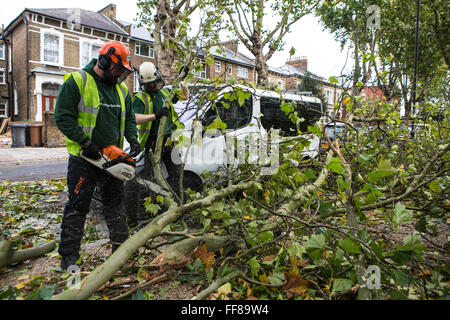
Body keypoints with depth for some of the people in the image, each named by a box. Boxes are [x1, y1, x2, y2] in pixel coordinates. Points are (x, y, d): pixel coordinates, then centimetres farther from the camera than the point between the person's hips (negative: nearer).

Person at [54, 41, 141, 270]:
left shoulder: (120, 89, 11)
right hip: (83, 159, -6)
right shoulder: (76, 82, -8)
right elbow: (63, 117, -12)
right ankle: (69, 255, 14)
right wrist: (85, 142, -20)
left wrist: (133, 139, -2)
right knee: (77, 206, 2)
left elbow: (129, 118, 16)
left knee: (115, 204, 13)